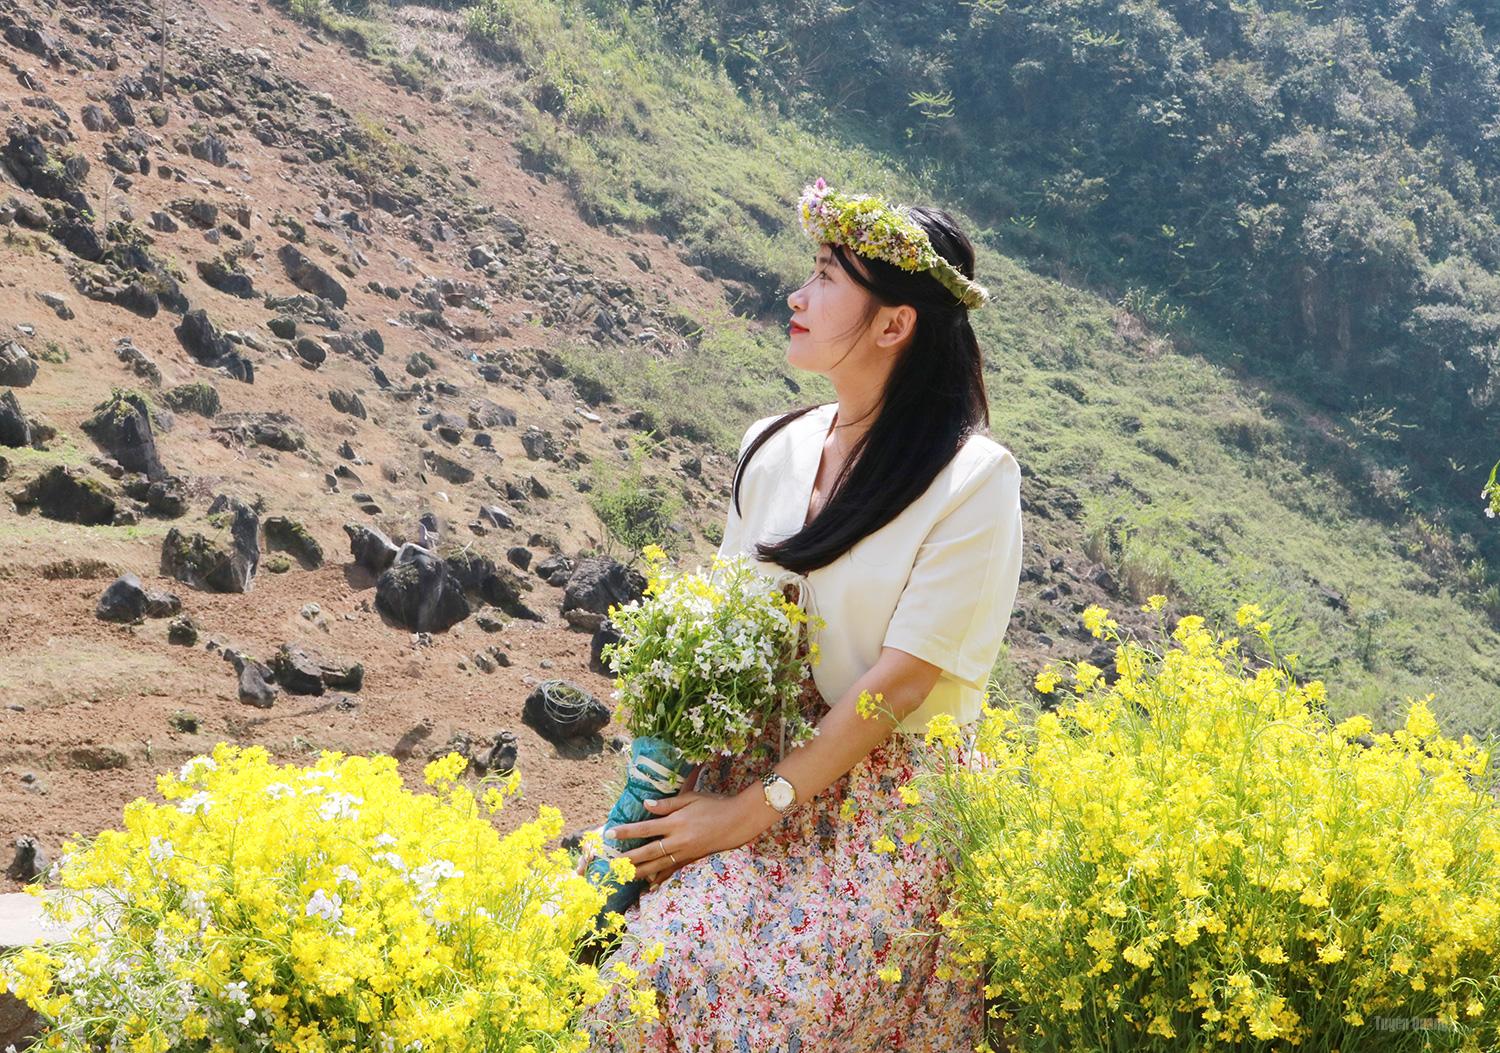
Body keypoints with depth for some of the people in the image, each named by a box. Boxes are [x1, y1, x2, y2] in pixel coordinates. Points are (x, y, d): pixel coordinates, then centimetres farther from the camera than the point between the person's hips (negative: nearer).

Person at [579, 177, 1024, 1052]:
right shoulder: (775, 450, 7)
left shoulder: (975, 478, -11)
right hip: (756, 777, 5)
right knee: (653, 968, -18)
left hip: (893, 810, -5)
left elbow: (900, 682, -14)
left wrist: (754, 810, -14)